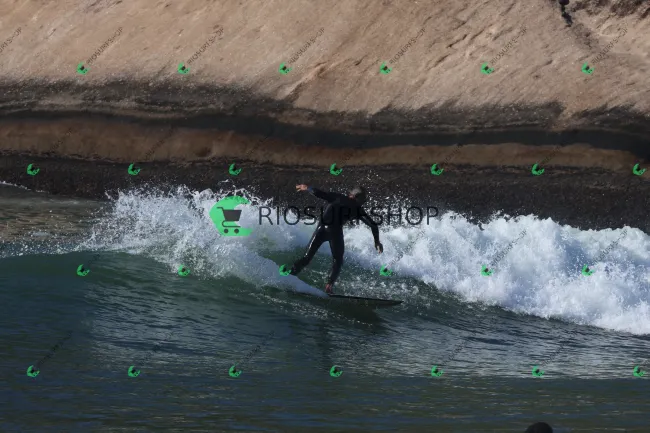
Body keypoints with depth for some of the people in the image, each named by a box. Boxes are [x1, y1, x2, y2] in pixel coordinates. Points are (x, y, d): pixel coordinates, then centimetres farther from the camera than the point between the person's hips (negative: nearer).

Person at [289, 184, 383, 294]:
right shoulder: (357, 209, 17)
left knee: (307, 257, 10)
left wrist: (306, 188, 33)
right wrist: (377, 242, 27)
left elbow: (317, 193, 14)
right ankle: (329, 285, -3)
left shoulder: (337, 197, 20)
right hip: (335, 231, -2)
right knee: (337, 261, 17)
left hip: (321, 227, 2)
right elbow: (373, 225, 16)